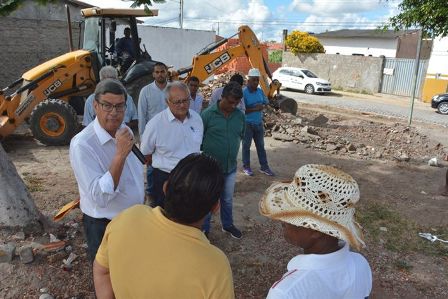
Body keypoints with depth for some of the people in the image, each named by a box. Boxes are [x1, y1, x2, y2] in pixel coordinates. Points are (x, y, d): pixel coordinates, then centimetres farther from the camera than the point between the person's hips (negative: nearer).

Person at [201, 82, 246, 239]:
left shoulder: (240, 116, -3)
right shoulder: (208, 114, -15)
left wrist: (232, 149, 10)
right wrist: (206, 154, 2)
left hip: (231, 167, 4)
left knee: (227, 199, 21)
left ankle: (227, 225, 42)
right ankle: (204, 229, 29)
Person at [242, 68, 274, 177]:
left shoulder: (260, 91, 4)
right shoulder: (243, 92, -15)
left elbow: (266, 103, 9)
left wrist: (261, 107, -12)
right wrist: (255, 109, -25)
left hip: (259, 123, 6)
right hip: (247, 124, -6)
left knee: (260, 145, 13)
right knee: (246, 146, 8)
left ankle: (264, 167, 22)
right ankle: (246, 167, 21)